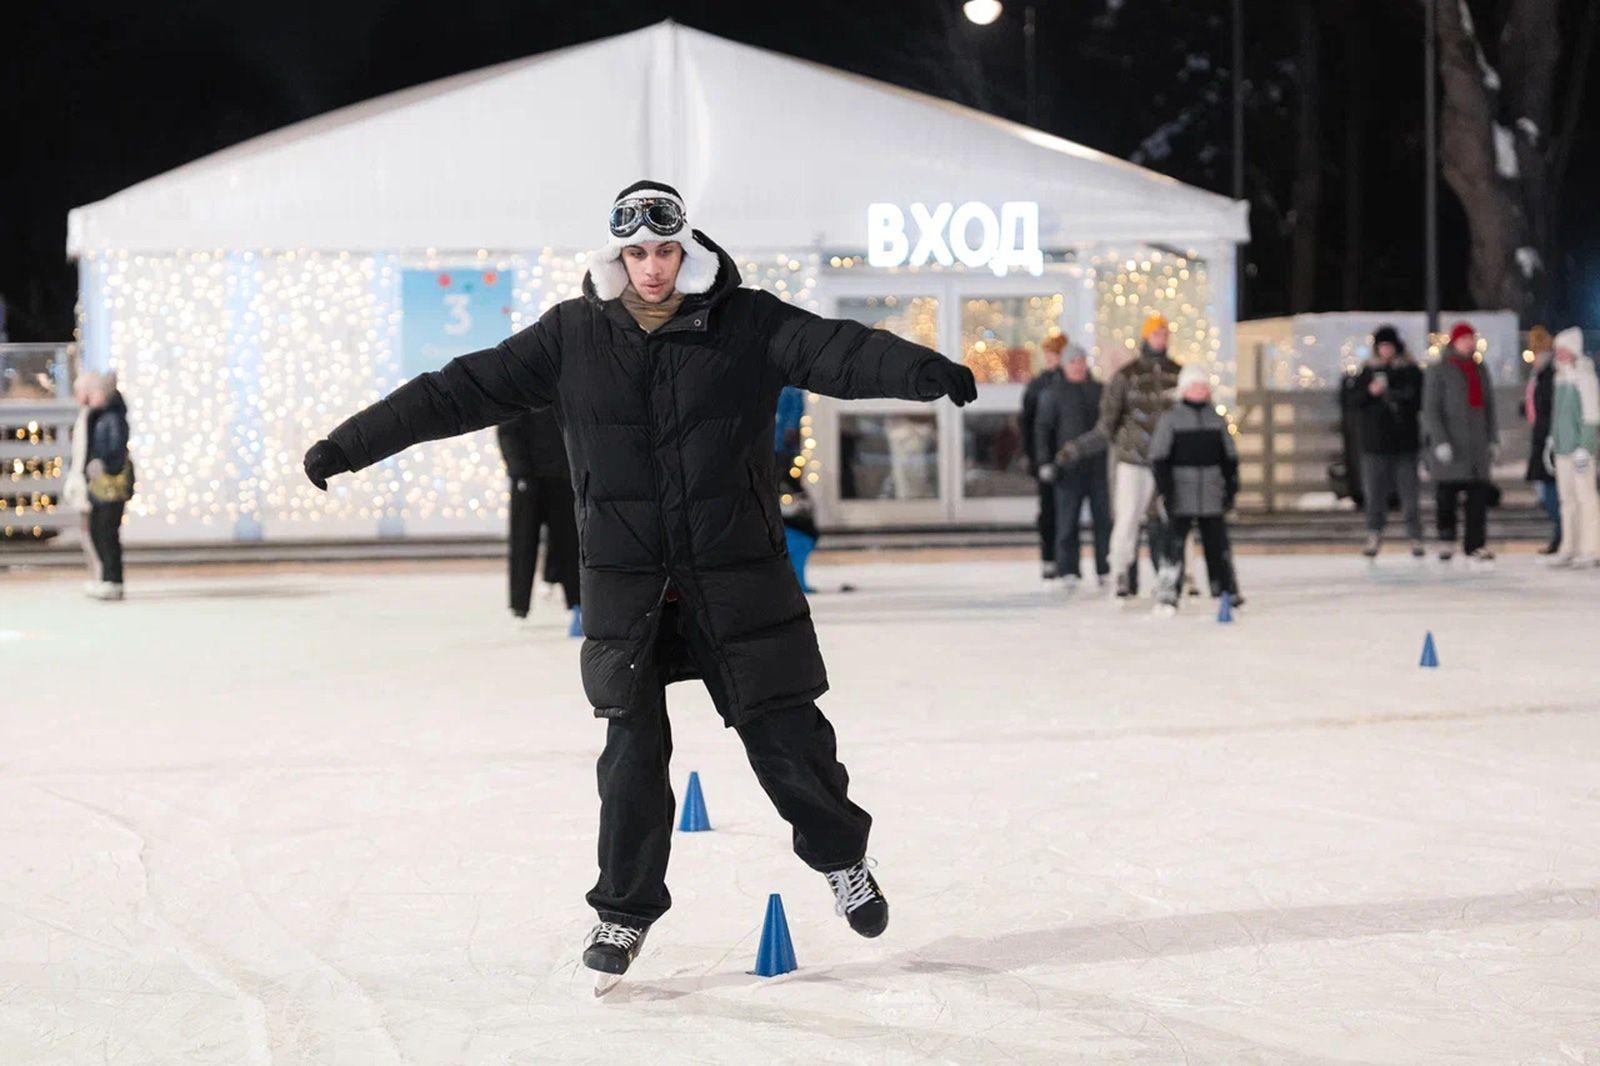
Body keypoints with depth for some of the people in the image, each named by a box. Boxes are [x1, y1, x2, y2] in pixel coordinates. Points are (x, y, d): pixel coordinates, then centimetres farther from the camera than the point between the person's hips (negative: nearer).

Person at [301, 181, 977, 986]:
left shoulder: (747, 325, -4)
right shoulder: (573, 336, 0)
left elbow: (836, 352, -19)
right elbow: (467, 389, 0)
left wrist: (923, 371, -39)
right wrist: (352, 443, -3)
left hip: (737, 578, -1)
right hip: (625, 582, 1)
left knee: (785, 734, 5)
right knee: (633, 748, 2)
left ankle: (840, 857, 31)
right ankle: (626, 907, 19)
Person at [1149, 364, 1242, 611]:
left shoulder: (1217, 421, 9)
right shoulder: (1170, 420, -2)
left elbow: (1229, 458, 14)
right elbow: (1158, 458, -3)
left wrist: (1231, 488, 9)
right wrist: (1165, 489, -10)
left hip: (1212, 497, 3)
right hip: (1180, 498, -3)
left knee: (1218, 544, 7)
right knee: (1174, 543, -7)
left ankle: (1228, 590, 17)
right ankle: (1166, 595, -5)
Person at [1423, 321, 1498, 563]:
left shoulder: (1480, 370, 17)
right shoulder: (1438, 371, -1)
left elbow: (1488, 406, 22)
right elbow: (1430, 409, -6)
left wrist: (1493, 439, 15)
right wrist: (1440, 441, -14)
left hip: (1477, 443, 5)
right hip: (1450, 443, -5)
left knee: (1479, 496, -1)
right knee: (1447, 494, -3)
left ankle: (1476, 544, 1)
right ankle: (1446, 540, 11)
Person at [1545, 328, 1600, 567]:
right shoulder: (1560, 378, 14)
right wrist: (1552, 441, 21)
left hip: (1579, 447, -8)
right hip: (1562, 448, 8)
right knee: (1567, 498, 10)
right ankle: (1569, 549, 15)